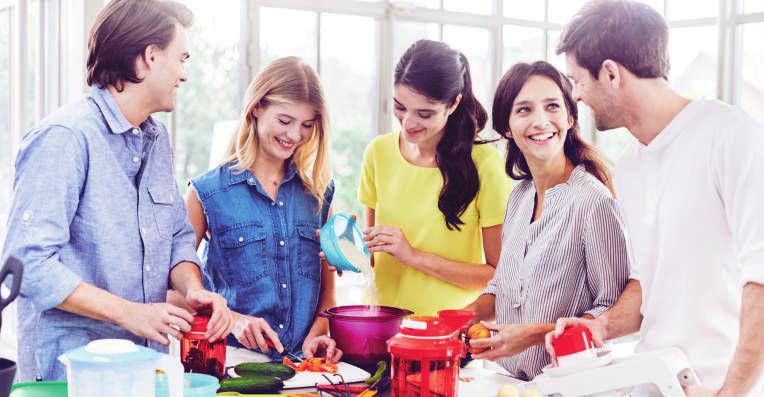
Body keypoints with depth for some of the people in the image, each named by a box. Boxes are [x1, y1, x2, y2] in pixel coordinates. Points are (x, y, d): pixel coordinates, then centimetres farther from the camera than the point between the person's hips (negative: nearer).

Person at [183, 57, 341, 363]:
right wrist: (231, 318, -11)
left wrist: (318, 332, -1)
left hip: (303, 361, 3)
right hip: (233, 357, -3)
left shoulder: (319, 191, 11)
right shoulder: (208, 193, 1)